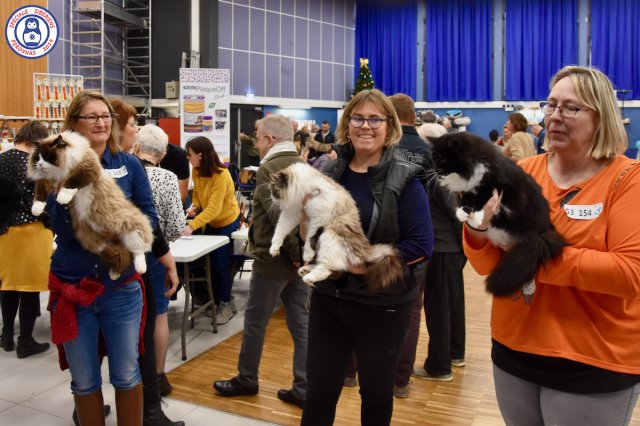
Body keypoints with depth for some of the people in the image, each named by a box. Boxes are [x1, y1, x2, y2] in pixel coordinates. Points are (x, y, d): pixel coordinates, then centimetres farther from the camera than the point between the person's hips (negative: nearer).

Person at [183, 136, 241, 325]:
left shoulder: (221, 175, -31)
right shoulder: (196, 171, -11)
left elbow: (214, 208, -37)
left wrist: (191, 226, -46)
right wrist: (194, 206, -17)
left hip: (228, 222, -6)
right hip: (211, 222, 6)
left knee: (221, 264, -5)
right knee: (208, 261, 7)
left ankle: (225, 304, 10)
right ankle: (213, 299, 24)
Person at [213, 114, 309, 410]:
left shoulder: (268, 168, -15)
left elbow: (278, 215, -25)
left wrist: (294, 251, -16)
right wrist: (302, 250, 4)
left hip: (273, 259, -7)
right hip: (300, 258, 7)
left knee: (255, 322, 11)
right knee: (300, 322, 11)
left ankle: (246, 380, 28)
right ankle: (303, 389, 18)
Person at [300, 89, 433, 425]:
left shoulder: (404, 180, -10)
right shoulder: (329, 173, 2)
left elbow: (421, 246, -15)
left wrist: (365, 263, -20)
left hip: (383, 304, -3)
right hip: (328, 297, 4)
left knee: (376, 391, 17)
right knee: (319, 390, 13)